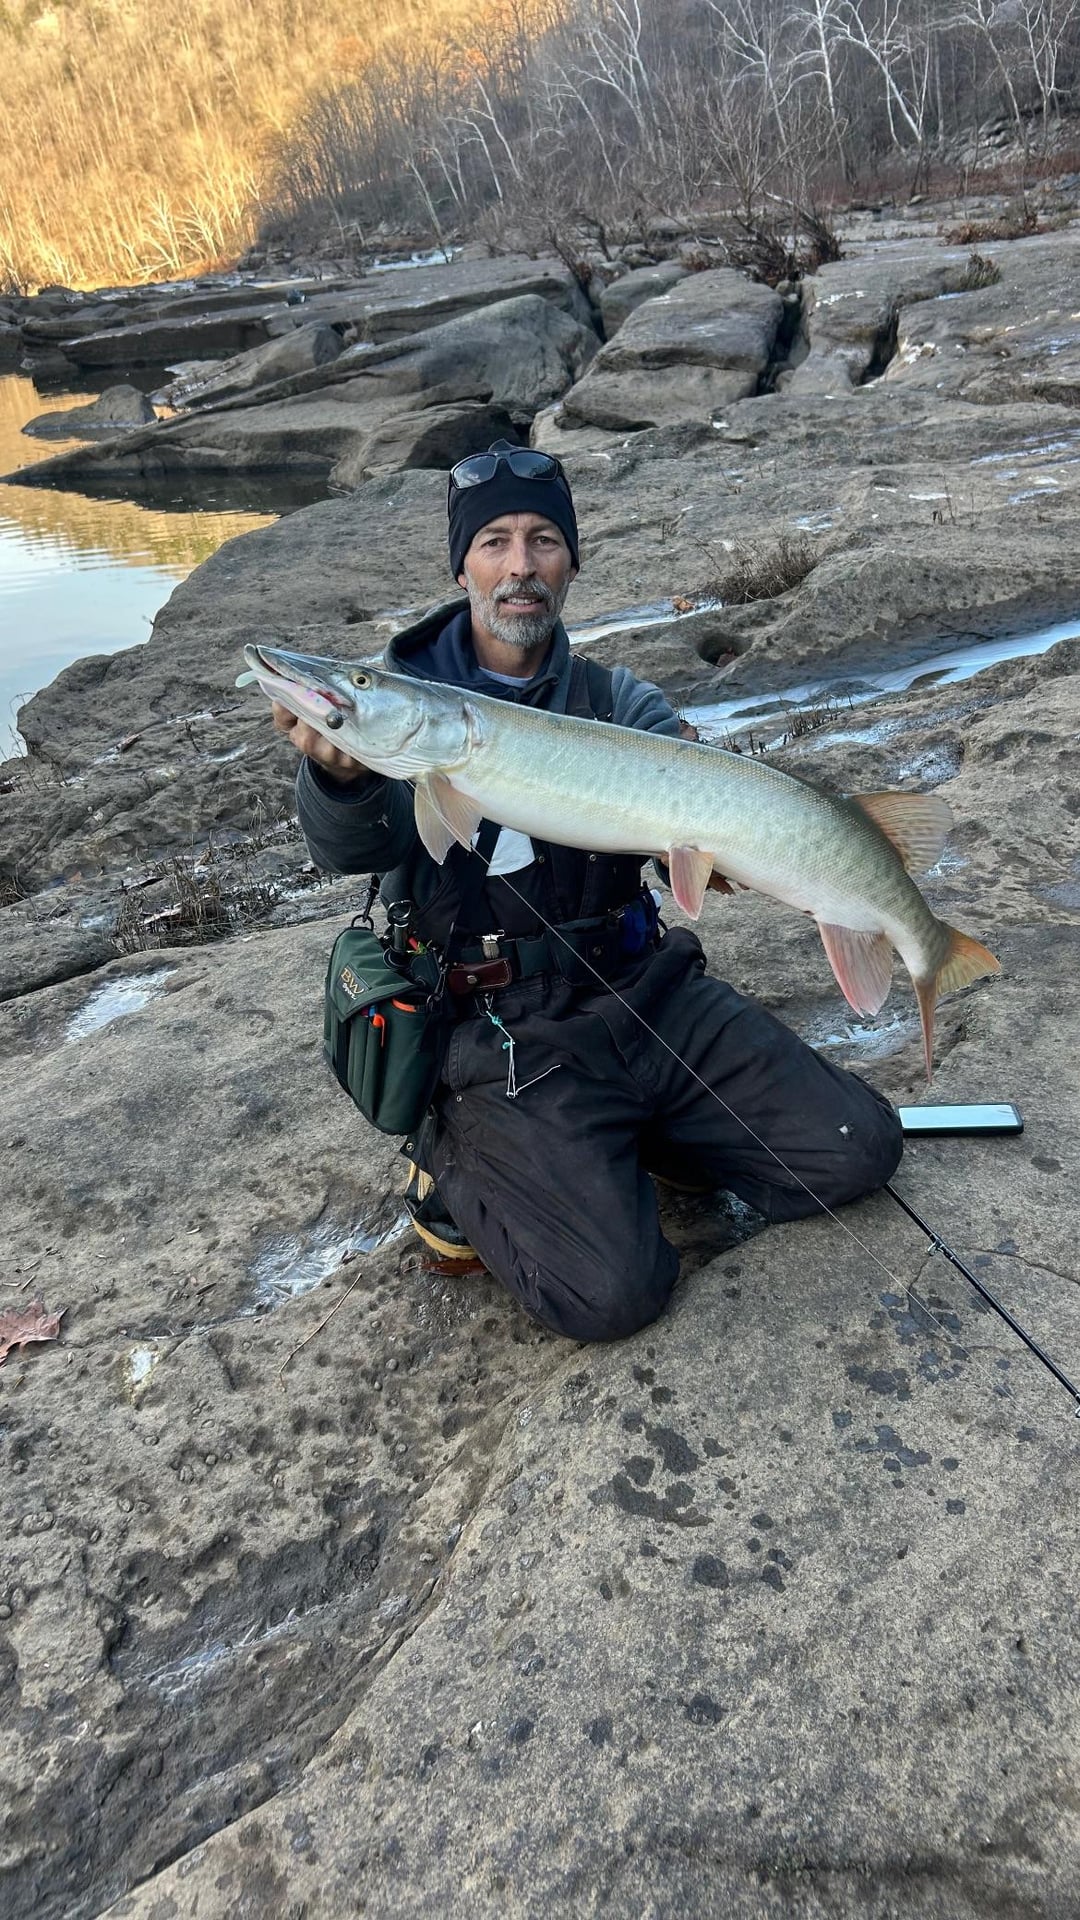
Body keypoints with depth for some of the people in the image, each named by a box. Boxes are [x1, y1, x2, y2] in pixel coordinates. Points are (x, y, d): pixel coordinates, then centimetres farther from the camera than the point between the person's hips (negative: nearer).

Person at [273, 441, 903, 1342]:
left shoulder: (617, 699, 8)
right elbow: (357, 845, -21)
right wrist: (344, 774, -44)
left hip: (649, 991, 5)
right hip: (507, 1032, -4)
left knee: (860, 1151, -2)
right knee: (611, 1291, -20)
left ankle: (626, 1133, 14)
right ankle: (460, 1159, 7)